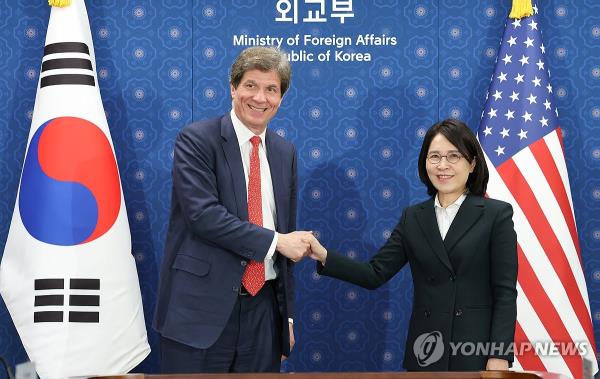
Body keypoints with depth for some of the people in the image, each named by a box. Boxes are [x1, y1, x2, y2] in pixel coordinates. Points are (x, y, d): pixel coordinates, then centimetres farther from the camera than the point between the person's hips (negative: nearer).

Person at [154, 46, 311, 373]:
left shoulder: (285, 152, 11)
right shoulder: (196, 140, -6)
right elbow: (203, 214, -18)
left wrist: (287, 315, 15)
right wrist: (274, 241, -14)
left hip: (264, 307, 5)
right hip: (201, 308, -5)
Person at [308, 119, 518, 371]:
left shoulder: (496, 214, -4)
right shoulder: (413, 218, 8)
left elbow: (506, 292, -7)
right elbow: (376, 274, 2)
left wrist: (500, 355, -13)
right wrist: (324, 256, -10)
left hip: (477, 348, -3)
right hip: (425, 349, 4)